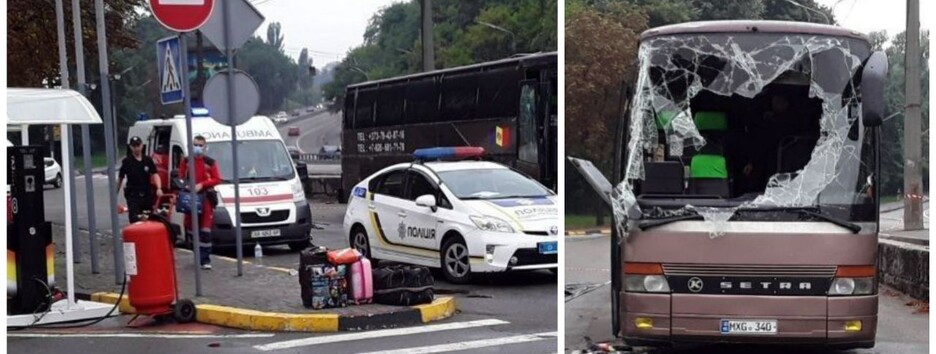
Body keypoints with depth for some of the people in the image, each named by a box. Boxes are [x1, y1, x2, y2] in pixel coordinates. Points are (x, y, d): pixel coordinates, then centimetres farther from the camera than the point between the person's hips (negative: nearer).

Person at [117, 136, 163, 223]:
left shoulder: (148, 160, 5)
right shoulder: (126, 161, -1)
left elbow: (155, 175, -3)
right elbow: (120, 178, 4)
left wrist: (159, 188, -21)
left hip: (147, 195, 3)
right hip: (133, 196, -3)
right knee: (135, 220, -12)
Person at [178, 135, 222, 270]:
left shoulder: (210, 162, 1)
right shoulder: (186, 161, 11)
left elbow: (217, 179, -2)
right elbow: (181, 177, 16)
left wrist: (202, 184, -14)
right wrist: (184, 185, -7)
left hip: (206, 198, -3)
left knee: (205, 230, -8)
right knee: (191, 228, 6)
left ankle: (205, 259, -7)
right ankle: (200, 256, 20)